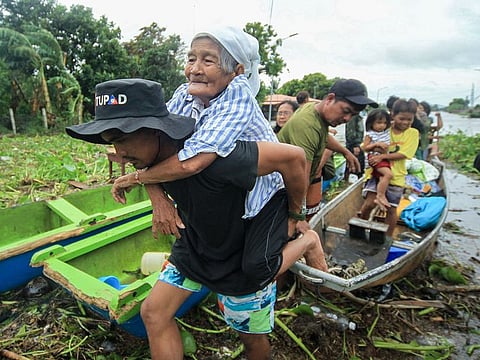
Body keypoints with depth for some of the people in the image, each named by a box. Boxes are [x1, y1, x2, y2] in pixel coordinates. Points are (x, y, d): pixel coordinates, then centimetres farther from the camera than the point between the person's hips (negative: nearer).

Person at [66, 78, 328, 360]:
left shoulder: (211, 155, -39)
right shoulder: (155, 155, -13)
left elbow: (294, 157, -32)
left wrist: (294, 216, -17)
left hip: (243, 256, -6)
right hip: (196, 242, 7)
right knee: (154, 312, 4)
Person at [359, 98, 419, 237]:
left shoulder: (412, 133, 1)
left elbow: (403, 154, -11)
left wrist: (382, 156, -23)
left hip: (396, 176, 1)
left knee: (391, 209, 9)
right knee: (369, 202, -13)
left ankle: (388, 238, 28)